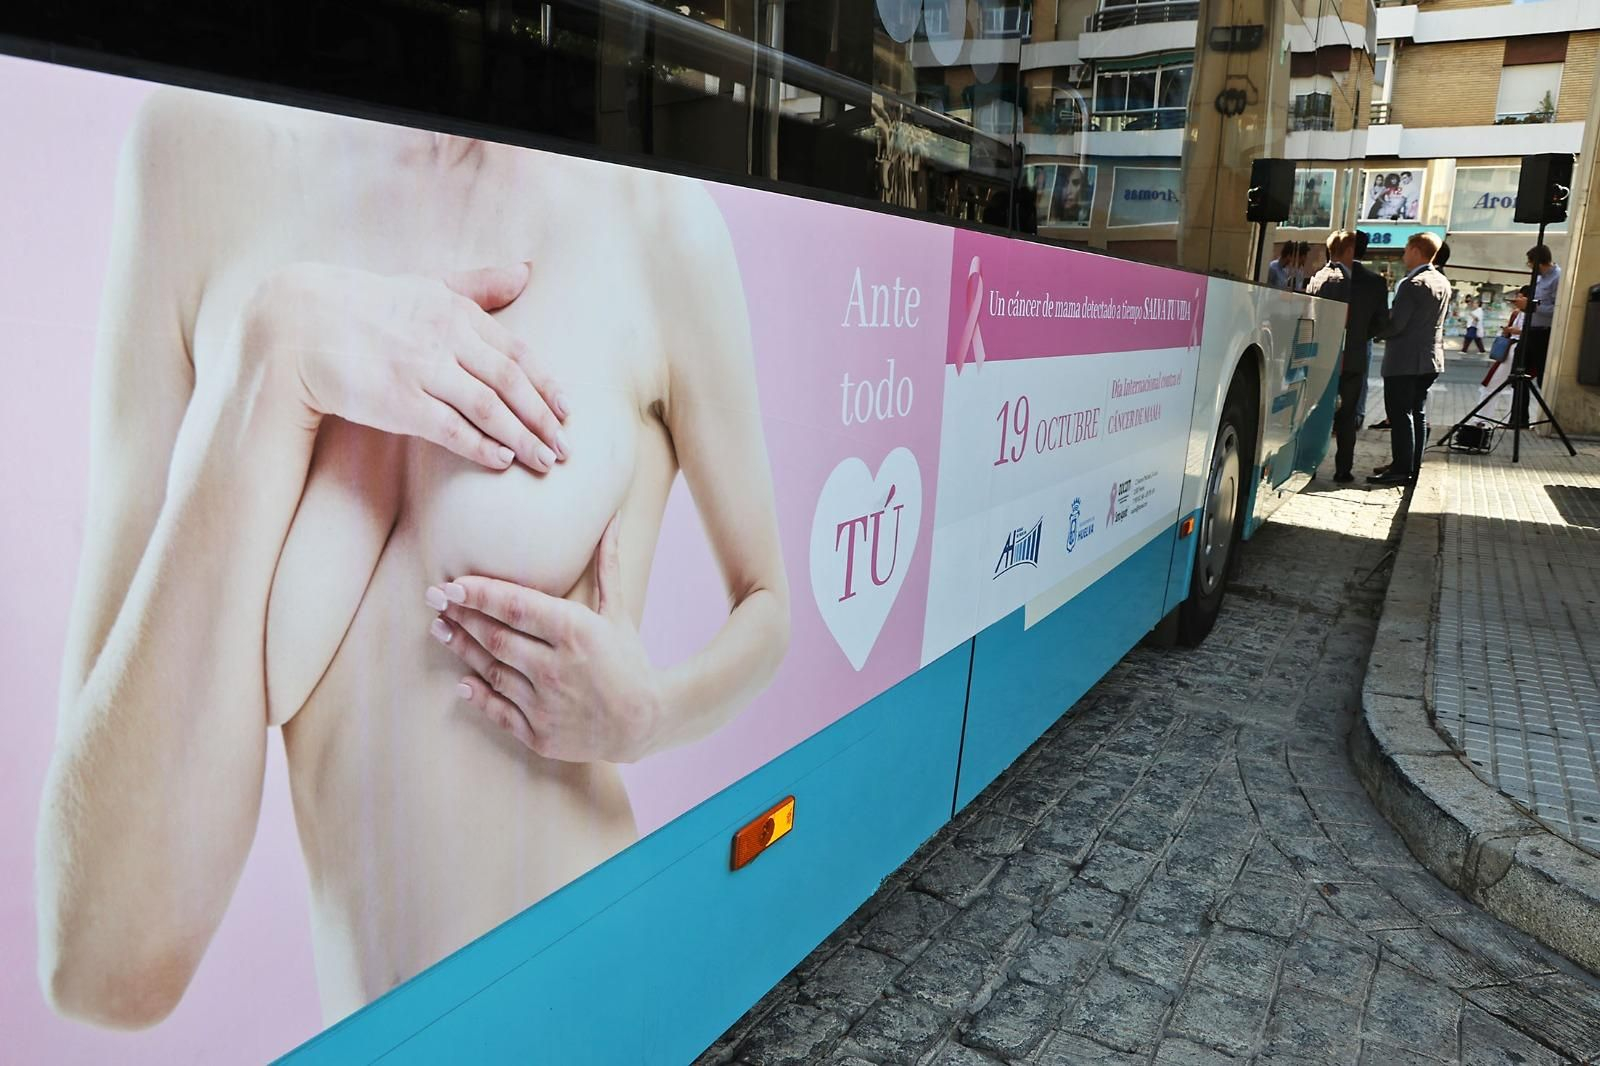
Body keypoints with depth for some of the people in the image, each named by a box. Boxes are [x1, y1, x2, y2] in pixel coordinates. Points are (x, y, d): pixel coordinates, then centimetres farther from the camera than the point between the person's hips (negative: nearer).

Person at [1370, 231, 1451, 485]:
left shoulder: (1413, 284, -17)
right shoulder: (1442, 283, 11)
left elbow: (1395, 324, -20)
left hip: (1404, 361, -9)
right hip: (1430, 359, 9)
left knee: (1400, 415, -5)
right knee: (1418, 413, 13)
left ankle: (1402, 470, -4)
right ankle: (1413, 466, 19)